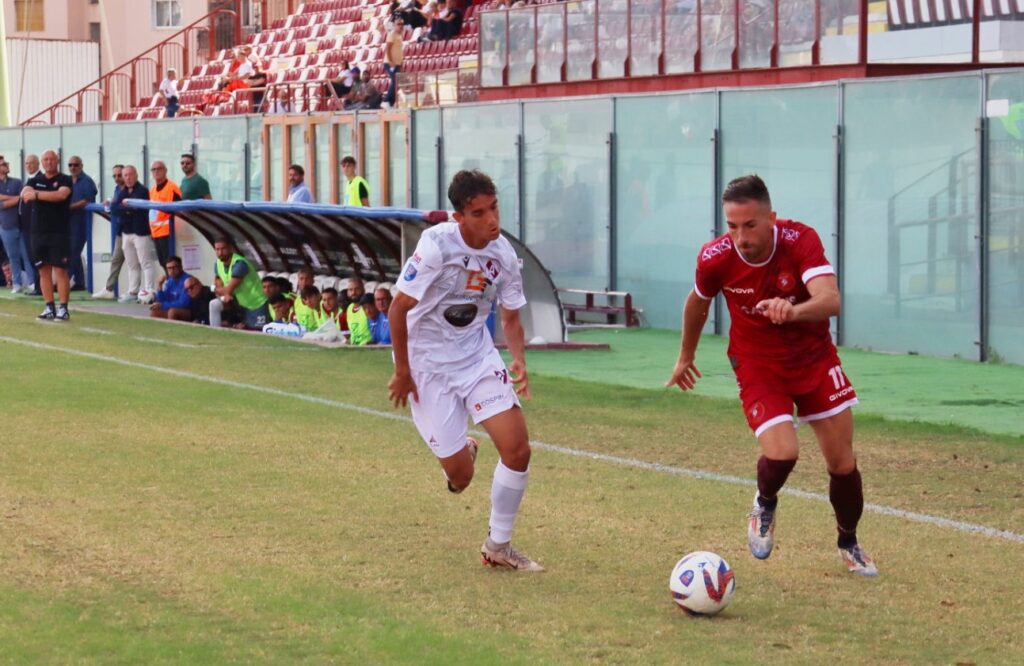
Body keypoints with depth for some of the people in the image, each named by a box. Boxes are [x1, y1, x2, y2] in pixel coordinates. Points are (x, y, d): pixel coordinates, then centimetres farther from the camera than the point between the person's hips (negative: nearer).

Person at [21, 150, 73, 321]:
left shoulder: (64, 180, 1)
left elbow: (61, 195, -19)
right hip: (39, 231, 4)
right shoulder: (35, 181, 13)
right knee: (44, 271, 5)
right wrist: (29, 192, -29)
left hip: (59, 231, -4)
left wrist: (37, 194, -18)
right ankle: (49, 308, 9)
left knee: (60, 270, -7)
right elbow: (24, 193, -5)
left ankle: (63, 308, -7)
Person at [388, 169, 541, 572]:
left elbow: (510, 316, 7)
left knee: (518, 449, -11)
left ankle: (498, 547, 9)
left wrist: (518, 361, -12)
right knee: (460, 477, -2)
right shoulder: (437, 245, -23)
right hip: (429, 364, -4)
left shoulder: (503, 254, -7)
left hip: (477, 355, 4)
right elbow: (398, 308, -16)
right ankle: (461, 452, 39)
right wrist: (402, 372, -11)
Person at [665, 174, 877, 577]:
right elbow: (698, 302, 4)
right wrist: (686, 356, 18)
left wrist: (793, 311, -59)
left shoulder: (800, 241, -24)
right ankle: (765, 506, 13)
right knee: (782, 453, -23)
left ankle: (849, 544, 32)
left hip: (814, 359, 1)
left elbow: (831, 300, -38)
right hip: (758, 367, -1)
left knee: (843, 462, 4)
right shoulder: (715, 258, -19)